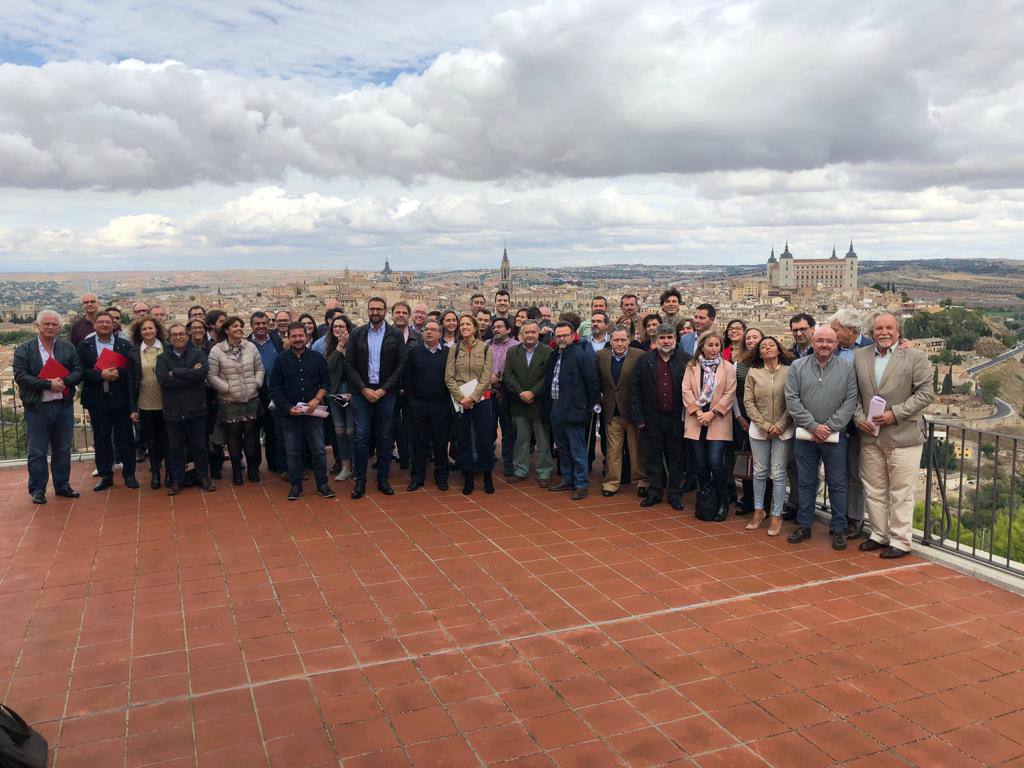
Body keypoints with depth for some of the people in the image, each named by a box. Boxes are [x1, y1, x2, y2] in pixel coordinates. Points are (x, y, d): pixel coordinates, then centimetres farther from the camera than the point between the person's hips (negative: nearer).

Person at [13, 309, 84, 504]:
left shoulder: (68, 348, 6)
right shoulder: (24, 350, -3)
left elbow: (78, 371, 1)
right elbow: (20, 376, -12)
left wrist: (64, 381, -18)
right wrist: (48, 384, -19)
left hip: (64, 406, 3)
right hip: (37, 408, -3)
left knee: (63, 450, 13)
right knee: (37, 452, 5)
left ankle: (62, 485, 25)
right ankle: (37, 490, 16)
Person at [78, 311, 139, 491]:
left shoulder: (125, 345, 3)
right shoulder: (84, 345, 5)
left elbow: (131, 370, -3)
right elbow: (81, 371, -5)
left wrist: (117, 372, -17)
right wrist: (100, 375, -17)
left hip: (120, 399, -1)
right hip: (97, 400, 1)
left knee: (125, 438, 4)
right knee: (101, 440, 8)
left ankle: (129, 474, 14)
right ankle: (105, 476, 18)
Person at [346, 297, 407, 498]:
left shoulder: (396, 336, 1)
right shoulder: (357, 334, 4)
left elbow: (401, 366, -2)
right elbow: (349, 364, 1)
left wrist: (384, 389, -9)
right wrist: (363, 389, -9)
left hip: (386, 393, 0)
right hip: (362, 392, 0)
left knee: (385, 438, 6)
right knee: (361, 437, -1)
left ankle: (383, 479, 17)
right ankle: (360, 480, 8)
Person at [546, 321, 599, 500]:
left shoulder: (581, 356, -12)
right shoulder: (555, 355, 11)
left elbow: (592, 383, -11)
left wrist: (589, 407, -7)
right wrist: (551, 401, 13)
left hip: (573, 410, -8)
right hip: (556, 409, 8)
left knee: (578, 450, -2)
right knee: (562, 449, 17)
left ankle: (581, 485, 7)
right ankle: (567, 480, 29)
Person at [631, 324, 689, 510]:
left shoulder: (686, 360, 0)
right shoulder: (645, 360, 2)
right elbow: (635, 390, 2)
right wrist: (638, 417, -3)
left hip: (676, 418, -1)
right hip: (652, 418, 1)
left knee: (676, 458, 9)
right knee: (653, 457, 9)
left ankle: (675, 494, 20)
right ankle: (654, 492, 21)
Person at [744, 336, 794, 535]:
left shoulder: (789, 371, -4)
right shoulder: (753, 373, 2)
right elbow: (748, 402, 0)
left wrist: (779, 426, -10)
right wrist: (765, 425, -7)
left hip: (783, 430, -2)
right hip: (759, 429, 2)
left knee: (778, 473, 1)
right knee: (759, 471, 9)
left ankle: (777, 515, 10)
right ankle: (758, 510, 22)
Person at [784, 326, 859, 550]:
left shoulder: (846, 369, 1)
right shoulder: (797, 367, 2)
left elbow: (850, 402, -4)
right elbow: (792, 400, -4)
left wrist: (829, 427, -12)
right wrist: (813, 426, -12)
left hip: (835, 436, -1)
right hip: (805, 435, 1)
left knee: (837, 484, 5)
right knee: (806, 482, 10)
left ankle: (839, 529, 15)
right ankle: (804, 526, 20)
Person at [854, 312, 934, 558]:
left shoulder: (915, 357, -4)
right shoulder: (860, 356, 8)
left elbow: (925, 393, -8)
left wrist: (895, 414, -15)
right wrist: (859, 417, -4)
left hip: (902, 436, -4)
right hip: (870, 436, 4)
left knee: (901, 492, 2)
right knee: (874, 490, 13)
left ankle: (900, 541, 13)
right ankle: (879, 535, 26)